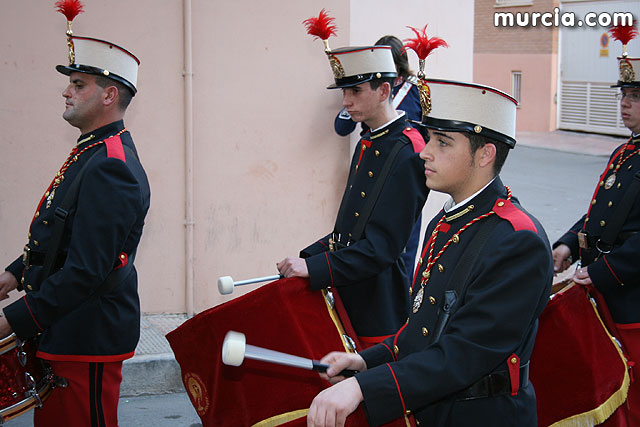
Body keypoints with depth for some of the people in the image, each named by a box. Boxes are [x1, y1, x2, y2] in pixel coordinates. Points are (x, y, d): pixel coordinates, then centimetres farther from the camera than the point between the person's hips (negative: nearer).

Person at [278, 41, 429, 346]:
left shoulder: (407, 153, -17)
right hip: (348, 298, 8)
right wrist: (306, 257, 8)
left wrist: (314, 267, -25)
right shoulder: (367, 144, 12)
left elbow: (382, 246, -23)